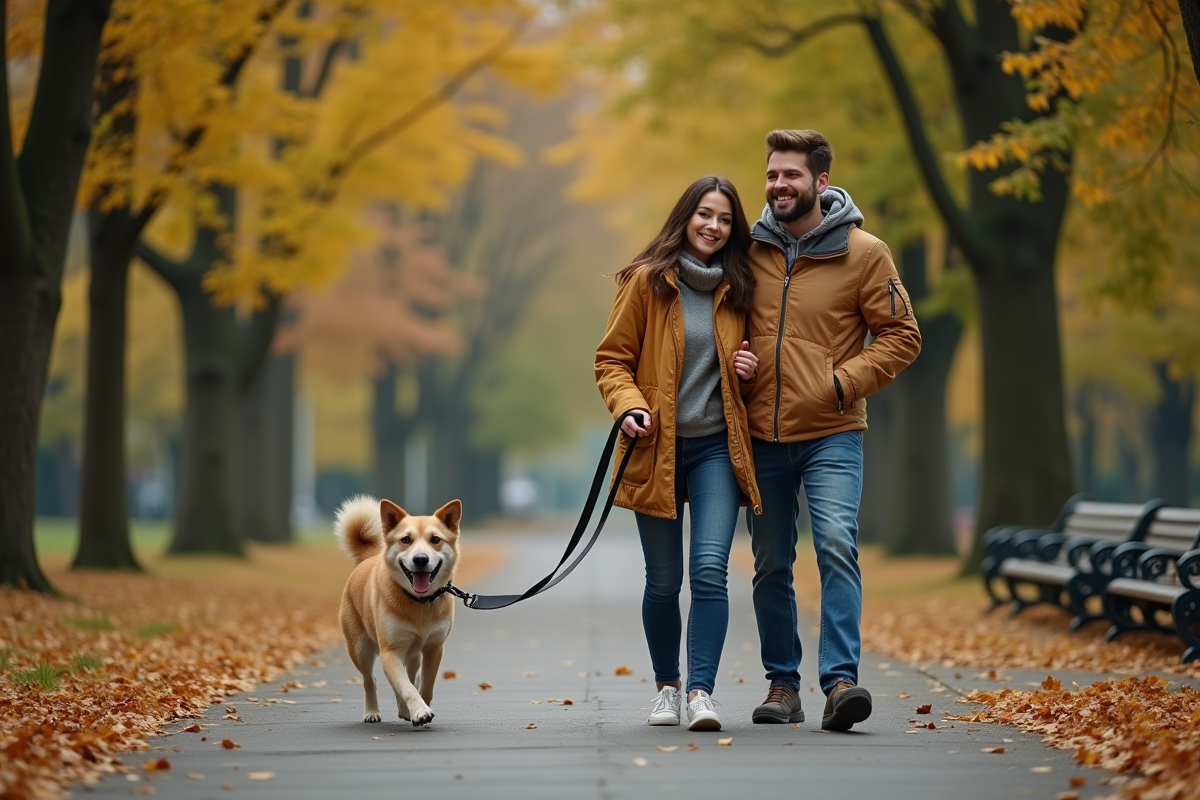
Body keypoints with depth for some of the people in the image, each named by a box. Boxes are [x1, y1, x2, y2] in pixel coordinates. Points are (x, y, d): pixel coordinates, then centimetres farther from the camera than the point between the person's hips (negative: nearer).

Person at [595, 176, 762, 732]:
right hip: (656, 448, -1)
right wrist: (629, 406, -16)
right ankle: (666, 686, 24)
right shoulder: (646, 281, -1)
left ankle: (701, 691, -13)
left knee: (710, 569, -14)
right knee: (664, 581, 5)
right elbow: (611, 359, 1)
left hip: (717, 445, 2)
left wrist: (749, 372, 0)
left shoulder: (737, 289, 9)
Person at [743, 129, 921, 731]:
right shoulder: (752, 249, 5)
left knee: (837, 545, -19)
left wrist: (845, 382, -13)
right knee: (770, 564, 9)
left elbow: (902, 336, -2)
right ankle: (782, 684, 19)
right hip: (762, 433, 4)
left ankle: (840, 681, -20)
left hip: (831, 434, -4)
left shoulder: (863, 253, -5)